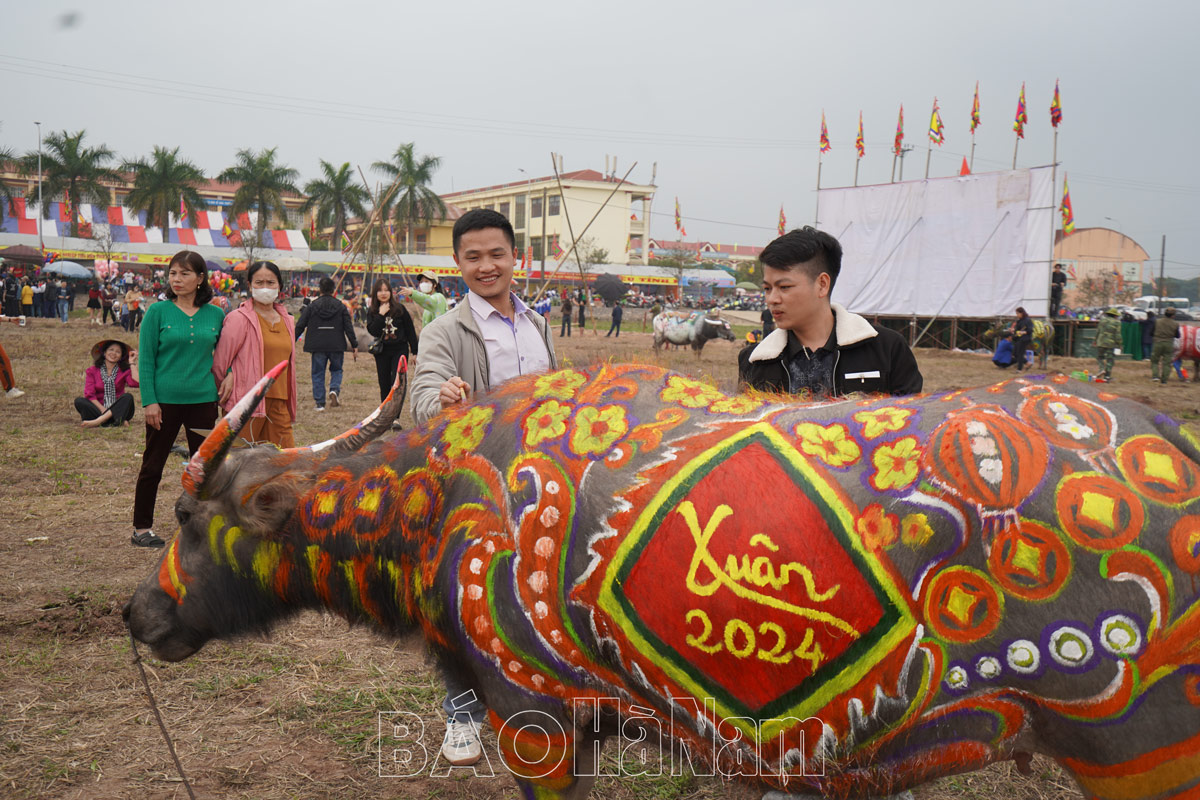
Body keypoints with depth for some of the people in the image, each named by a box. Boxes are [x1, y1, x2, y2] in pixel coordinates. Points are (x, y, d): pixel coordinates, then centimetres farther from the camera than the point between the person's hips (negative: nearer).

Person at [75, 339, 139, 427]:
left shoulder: (124, 371, 6)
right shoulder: (92, 371, 7)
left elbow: (136, 383, -16)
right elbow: (89, 394, -5)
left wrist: (132, 363, -6)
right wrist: (103, 410, -19)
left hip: (118, 410, -1)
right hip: (98, 409, 1)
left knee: (128, 397, -28)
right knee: (79, 401, -23)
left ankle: (97, 421, -40)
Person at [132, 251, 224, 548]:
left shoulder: (215, 315, 3)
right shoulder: (158, 312, -4)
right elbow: (146, 359, -5)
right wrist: (149, 400, -11)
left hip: (203, 400, 3)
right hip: (165, 399, -3)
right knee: (152, 465, 7)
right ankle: (141, 528, 19)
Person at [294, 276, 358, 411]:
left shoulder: (311, 306, 0)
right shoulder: (341, 306, 1)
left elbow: (300, 326, 0)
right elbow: (349, 327, -1)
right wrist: (354, 346, 5)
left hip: (318, 346, 0)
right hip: (336, 346, 0)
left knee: (318, 373, 8)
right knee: (336, 369, 18)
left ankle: (319, 403, 4)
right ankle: (334, 390, -9)